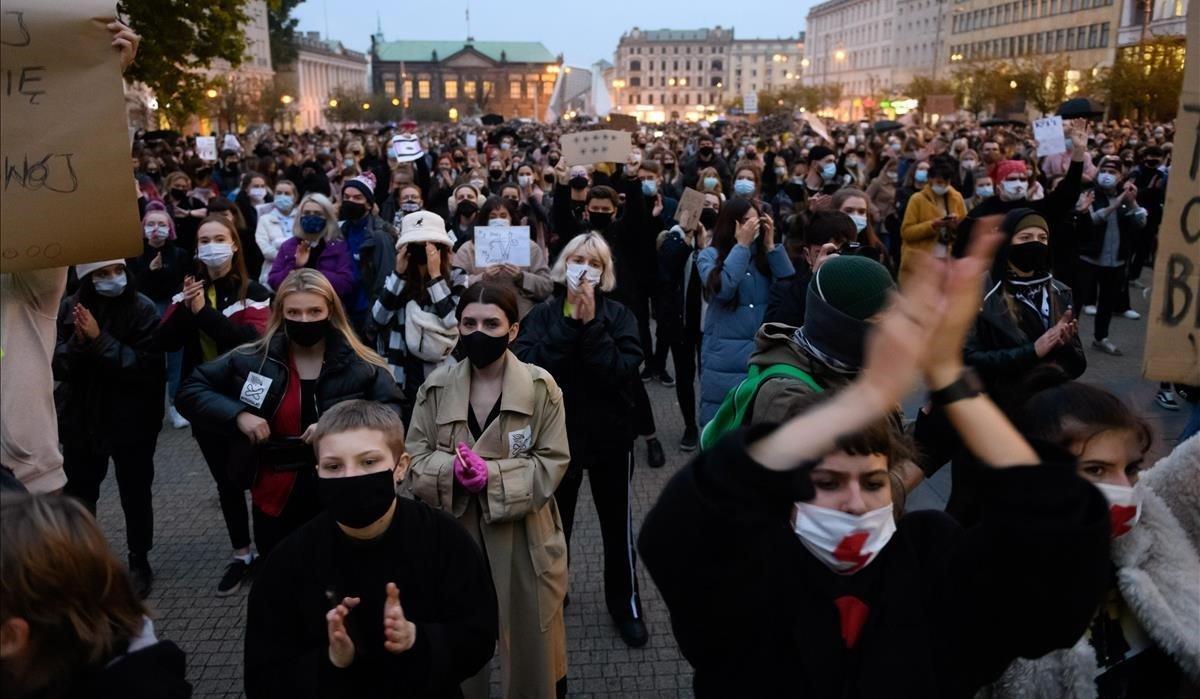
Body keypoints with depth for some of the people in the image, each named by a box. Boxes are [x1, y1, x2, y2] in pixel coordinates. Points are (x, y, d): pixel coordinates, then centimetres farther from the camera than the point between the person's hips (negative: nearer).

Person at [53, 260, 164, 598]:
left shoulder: (142, 308, -13)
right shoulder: (69, 308, -2)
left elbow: (147, 366, -21)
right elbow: (56, 365, -5)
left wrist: (100, 340, -26)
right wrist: (78, 341, -24)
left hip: (131, 422, -3)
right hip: (80, 420, 3)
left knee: (135, 496, 9)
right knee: (78, 495, 15)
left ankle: (139, 563, 27)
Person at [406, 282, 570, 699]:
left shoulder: (541, 387, -10)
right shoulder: (435, 387, -2)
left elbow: (552, 463, -9)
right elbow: (415, 460, -1)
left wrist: (493, 474, -24)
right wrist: (452, 468, -23)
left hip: (522, 536, -2)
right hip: (454, 533, 2)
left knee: (529, 641, 12)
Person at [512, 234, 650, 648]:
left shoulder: (618, 315, -6)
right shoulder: (543, 315, -4)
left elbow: (623, 372, -21)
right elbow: (527, 366, -21)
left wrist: (591, 324, -23)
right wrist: (569, 322, -23)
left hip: (610, 435, -1)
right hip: (557, 433, 1)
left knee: (618, 524, 11)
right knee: (554, 523, 16)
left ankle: (626, 604, 30)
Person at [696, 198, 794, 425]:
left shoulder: (766, 255, 8)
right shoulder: (710, 255, 0)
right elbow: (722, 288, -20)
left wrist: (770, 245, -7)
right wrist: (742, 245, -13)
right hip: (725, 358, -3)